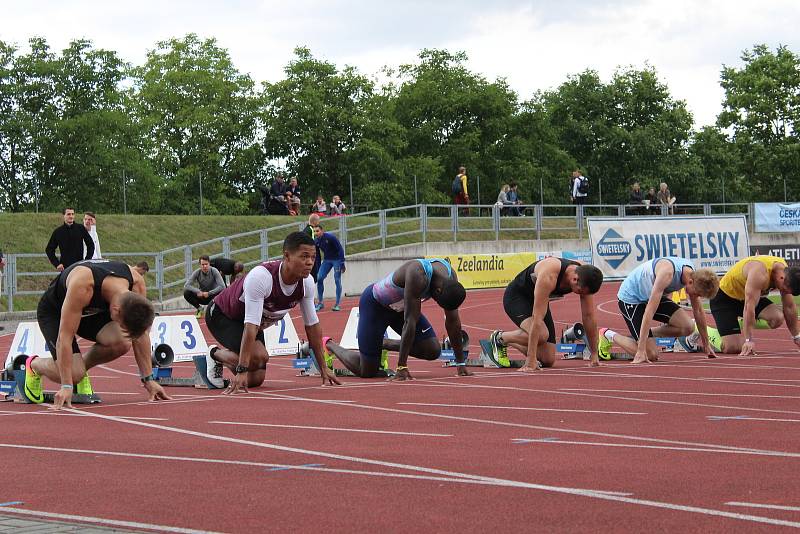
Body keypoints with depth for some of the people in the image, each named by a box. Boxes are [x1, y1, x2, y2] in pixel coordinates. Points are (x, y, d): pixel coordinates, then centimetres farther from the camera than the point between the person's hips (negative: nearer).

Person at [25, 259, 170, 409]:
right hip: (53, 312, -5)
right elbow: (65, 337, -38)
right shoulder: (81, 285, -43)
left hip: (92, 310, 5)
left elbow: (141, 334, -12)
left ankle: (81, 366, 5)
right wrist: (66, 386, -39)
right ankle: (34, 365, 9)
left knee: (122, 343, -24)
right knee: (73, 374, -23)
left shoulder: (136, 282, -26)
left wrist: (148, 380, -10)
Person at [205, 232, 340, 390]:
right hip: (222, 316, -7)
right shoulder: (260, 277, -39)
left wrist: (324, 369, -6)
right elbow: (251, 326, -43)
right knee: (259, 356, -30)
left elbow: (312, 324, -6)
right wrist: (242, 371, -46)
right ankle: (215, 354, -1)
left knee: (256, 380, 1)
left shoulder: (307, 283, -18)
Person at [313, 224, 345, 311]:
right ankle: (320, 302, 0)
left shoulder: (330, 237, -22)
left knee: (337, 280, -7)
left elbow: (340, 250, -17)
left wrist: (342, 263, -19)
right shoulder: (316, 241, -6)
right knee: (319, 278, -8)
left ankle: (337, 304, 1)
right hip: (326, 260, 5)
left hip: (336, 259, -5)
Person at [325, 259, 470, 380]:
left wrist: (461, 363, -7)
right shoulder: (417, 276, -40)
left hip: (399, 306, 7)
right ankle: (329, 345, 22)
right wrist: (402, 368, -36)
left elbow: (452, 321, -8)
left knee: (433, 351, -10)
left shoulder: (451, 277, -18)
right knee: (367, 372, -7)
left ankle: (384, 344, 14)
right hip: (374, 304, -7)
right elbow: (410, 321, -38)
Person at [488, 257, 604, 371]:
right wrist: (531, 360, -41)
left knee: (548, 361, -2)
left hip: (538, 301, 7)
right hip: (516, 297, -7)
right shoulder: (549, 276, -40)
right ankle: (499, 338, -6)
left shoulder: (584, 277, -22)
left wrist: (594, 355, -9)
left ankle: (507, 342, 23)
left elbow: (588, 316, -11)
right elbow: (537, 318, -40)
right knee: (541, 335, -35)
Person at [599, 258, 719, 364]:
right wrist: (641, 351, -40)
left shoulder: (693, 274, -12)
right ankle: (609, 336, 6)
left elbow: (698, 310, 4)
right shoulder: (667, 272, -36)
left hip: (653, 296, 8)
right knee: (651, 355, -15)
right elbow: (650, 311, -38)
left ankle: (646, 334, 9)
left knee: (687, 327, -13)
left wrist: (706, 344, 9)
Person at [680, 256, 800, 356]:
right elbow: (749, 306, -38)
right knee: (732, 348, -18)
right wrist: (749, 340, -40)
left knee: (777, 318, -18)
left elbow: (789, 307, 0)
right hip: (725, 297, -8)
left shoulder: (785, 271, -11)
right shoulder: (759, 272, -36)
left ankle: (744, 326, 9)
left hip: (748, 295, 8)